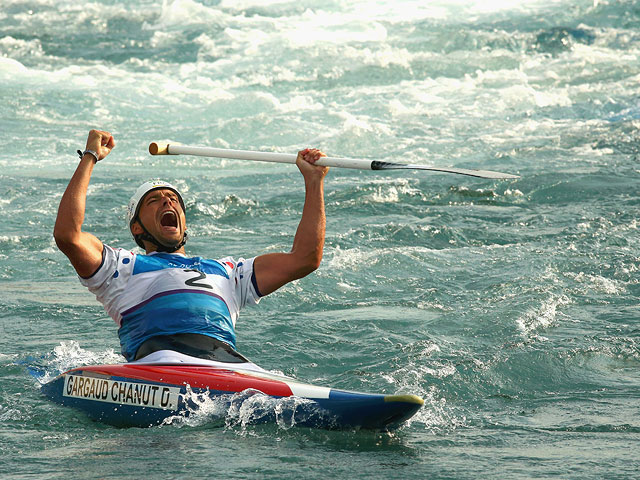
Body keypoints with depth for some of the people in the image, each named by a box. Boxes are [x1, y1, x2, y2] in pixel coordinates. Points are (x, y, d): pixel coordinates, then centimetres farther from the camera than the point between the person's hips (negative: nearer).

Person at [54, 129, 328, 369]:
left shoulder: (226, 271, 40)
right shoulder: (125, 266, 30)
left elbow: (304, 258, 36)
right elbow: (67, 235, 13)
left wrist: (314, 180, 37)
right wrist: (89, 158, 19)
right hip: (161, 358, -3)